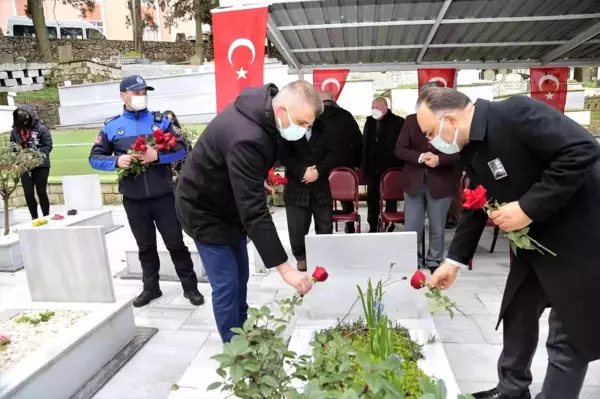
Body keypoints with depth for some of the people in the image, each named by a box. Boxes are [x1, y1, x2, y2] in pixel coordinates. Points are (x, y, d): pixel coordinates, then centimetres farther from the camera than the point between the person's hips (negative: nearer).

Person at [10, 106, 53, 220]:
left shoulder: (41, 128, -7)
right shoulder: (15, 130, 4)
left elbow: (48, 146, -8)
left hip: (41, 166, -3)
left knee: (41, 192, 2)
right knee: (28, 194, 5)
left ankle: (46, 217, 14)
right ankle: (34, 218, 18)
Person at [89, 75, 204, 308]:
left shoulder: (160, 120, 1)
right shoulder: (111, 126, 4)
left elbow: (181, 149, -4)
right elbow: (94, 158, 5)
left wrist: (158, 156, -21)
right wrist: (116, 161, -14)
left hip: (163, 195, -1)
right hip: (133, 199, 2)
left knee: (175, 242, 6)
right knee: (145, 246, 16)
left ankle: (190, 287, 19)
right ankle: (151, 287, 31)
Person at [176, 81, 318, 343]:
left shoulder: (263, 107, -9)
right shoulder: (246, 138, -38)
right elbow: (254, 211, -40)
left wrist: (260, 176, 5)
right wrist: (284, 267, -40)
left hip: (230, 204, 9)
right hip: (205, 210, -9)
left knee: (240, 277, 17)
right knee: (227, 286, -6)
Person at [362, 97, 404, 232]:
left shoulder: (398, 122, -7)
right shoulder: (369, 122, 10)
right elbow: (365, 145, 13)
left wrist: (401, 166, -14)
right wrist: (365, 165, 8)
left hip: (391, 167, -5)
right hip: (372, 167, 5)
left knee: (390, 197, 5)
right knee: (372, 198, 8)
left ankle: (389, 227, 17)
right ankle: (372, 227, 20)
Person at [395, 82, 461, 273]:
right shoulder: (410, 120, 3)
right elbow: (399, 150, -2)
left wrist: (439, 159, -23)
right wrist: (420, 157, -18)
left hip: (441, 183, -1)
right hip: (414, 182, 2)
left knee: (437, 228, 12)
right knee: (411, 227, 7)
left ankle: (434, 262, 29)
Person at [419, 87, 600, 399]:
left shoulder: (516, 113, -24)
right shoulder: (471, 149, 2)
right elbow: (476, 208, 8)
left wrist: (528, 207, -28)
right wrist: (453, 262, 7)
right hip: (533, 240, 9)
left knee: (568, 334, 2)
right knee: (518, 314, 16)